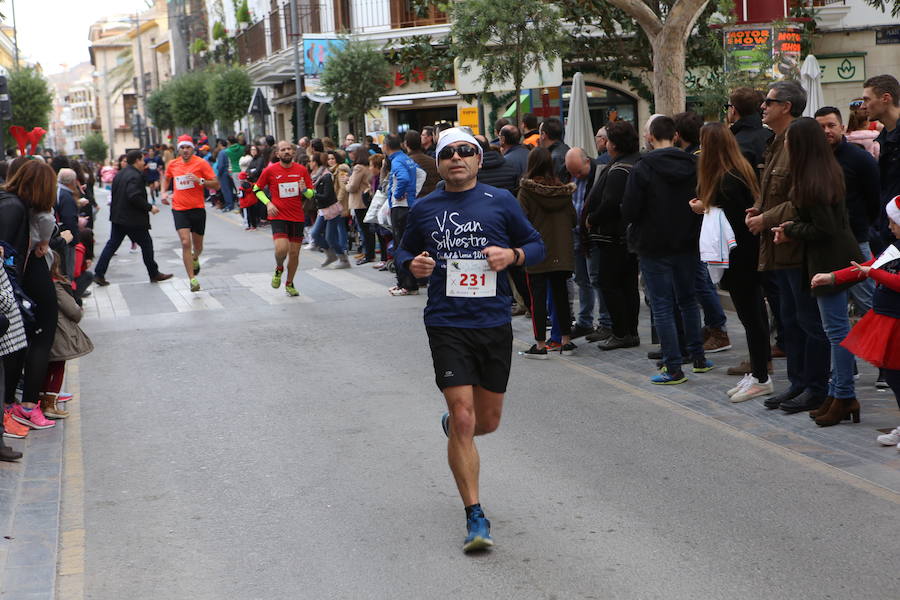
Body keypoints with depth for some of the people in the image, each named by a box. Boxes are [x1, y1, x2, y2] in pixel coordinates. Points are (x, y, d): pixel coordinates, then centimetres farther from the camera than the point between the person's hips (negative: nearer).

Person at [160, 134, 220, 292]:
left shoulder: (201, 163, -5)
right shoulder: (172, 164, 5)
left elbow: (216, 185, -7)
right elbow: (166, 178, 27)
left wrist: (200, 180, -21)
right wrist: (165, 192, 10)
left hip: (197, 208, -1)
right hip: (179, 209, 1)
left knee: (197, 246, 11)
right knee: (185, 242, -16)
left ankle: (195, 259, 49)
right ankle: (192, 279, -16)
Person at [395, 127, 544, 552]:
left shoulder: (500, 201, 3)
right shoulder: (425, 209, 5)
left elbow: (536, 246, 10)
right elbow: (404, 250, 18)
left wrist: (512, 255, -12)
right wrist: (412, 264, -5)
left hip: (494, 322, 2)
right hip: (446, 324, -1)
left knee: (488, 420, 12)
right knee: (463, 419, -10)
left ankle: (453, 424, 50)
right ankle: (475, 517, -1)